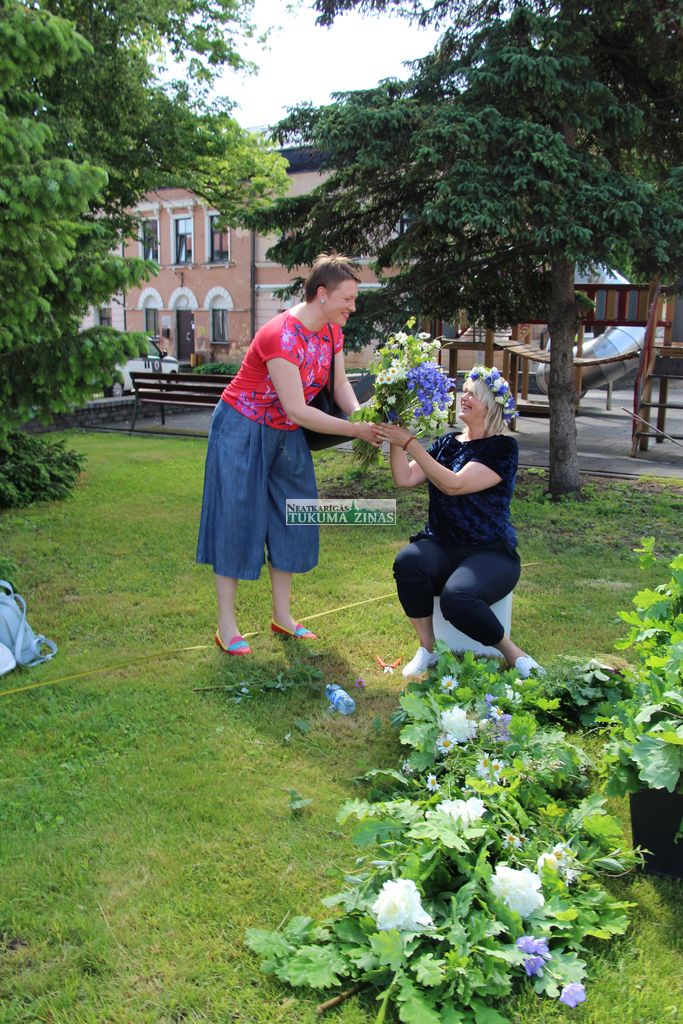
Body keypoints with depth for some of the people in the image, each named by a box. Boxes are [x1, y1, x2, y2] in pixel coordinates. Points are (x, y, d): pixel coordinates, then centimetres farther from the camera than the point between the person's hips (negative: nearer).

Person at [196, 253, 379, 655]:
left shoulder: (333, 330, -3)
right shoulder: (282, 336, -30)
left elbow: (340, 384, -2)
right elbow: (297, 411, -31)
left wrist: (363, 418, -22)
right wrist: (356, 430, -29)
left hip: (286, 435, 9)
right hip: (243, 429, -8)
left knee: (293, 519, 9)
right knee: (237, 520, -3)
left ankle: (283, 617, 21)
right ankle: (226, 628, 6)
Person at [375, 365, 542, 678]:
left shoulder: (503, 447, -8)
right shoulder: (447, 444, 12)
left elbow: (454, 485, -20)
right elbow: (405, 479, 3)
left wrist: (409, 442, -20)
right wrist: (395, 439, -10)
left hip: (490, 553, -5)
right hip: (441, 547, 5)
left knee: (456, 597, -35)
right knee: (407, 561, -29)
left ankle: (513, 653, -9)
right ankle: (427, 649, -11)